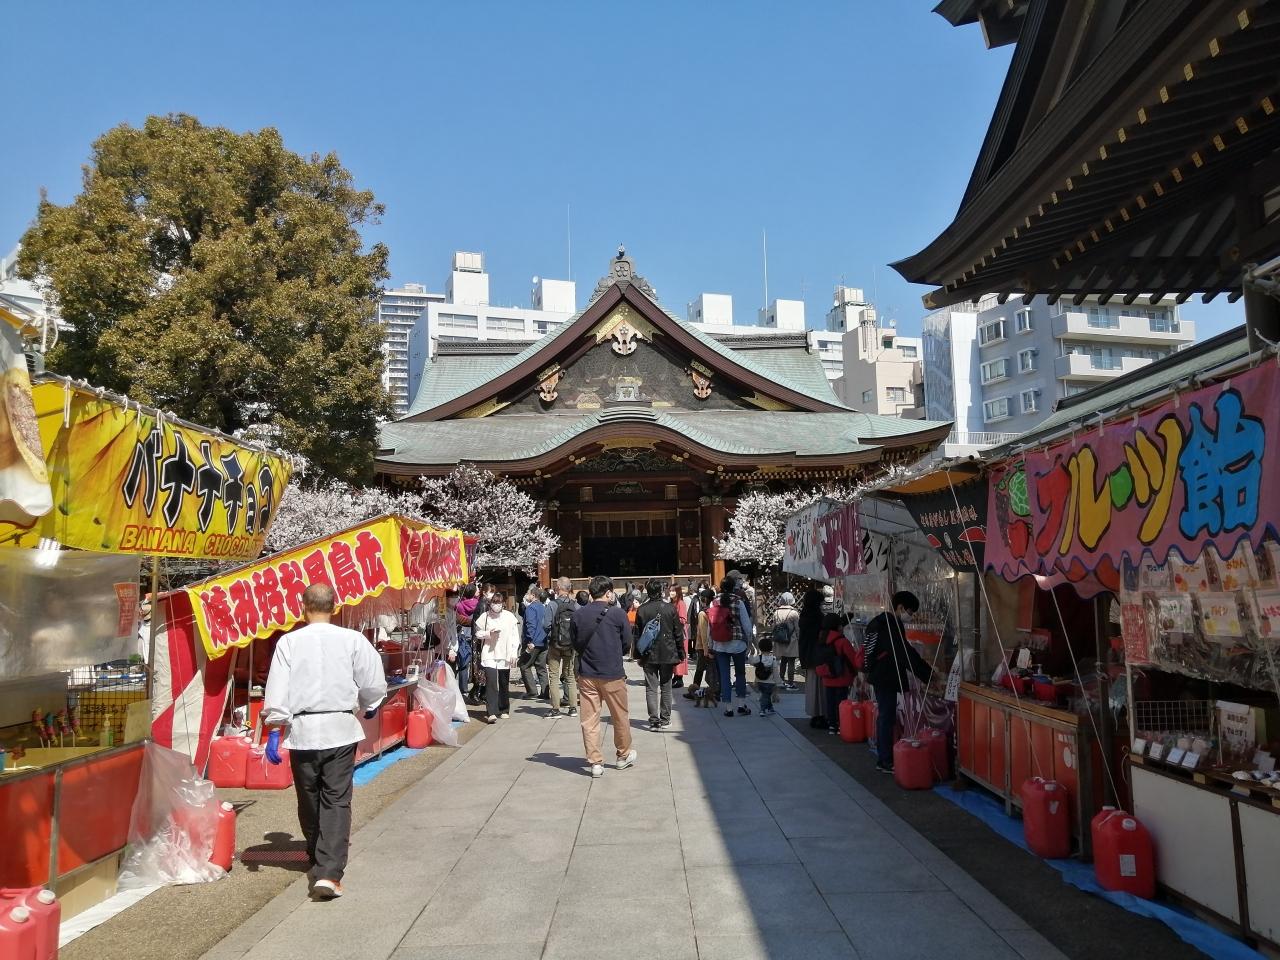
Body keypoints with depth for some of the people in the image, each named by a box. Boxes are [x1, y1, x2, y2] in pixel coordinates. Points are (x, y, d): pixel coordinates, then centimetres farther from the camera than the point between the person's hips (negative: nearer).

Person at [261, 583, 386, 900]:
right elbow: (373, 683, 4)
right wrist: (369, 707, 23)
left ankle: (318, 864, 35)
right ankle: (329, 872, -7)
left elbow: (277, 689, -5)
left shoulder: (289, 642, -2)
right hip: (340, 729, -1)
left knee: (309, 800, 17)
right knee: (337, 801, 3)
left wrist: (274, 731, 0)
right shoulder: (352, 640, -3)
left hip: (302, 730, 1)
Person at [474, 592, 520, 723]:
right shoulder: (484, 616, -1)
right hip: (489, 655, -1)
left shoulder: (509, 616, -1)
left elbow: (515, 637, 2)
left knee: (504, 684, 11)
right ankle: (491, 713, -14)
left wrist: (514, 654, -4)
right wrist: (489, 634, -12)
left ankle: (504, 710, 27)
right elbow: (478, 633, 7)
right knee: (490, 683, -13)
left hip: (505, 655, 1)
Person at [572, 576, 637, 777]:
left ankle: (595, 762, 9)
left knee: (589, 720, 8)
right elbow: (627, 642, 0)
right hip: (613, 674, -2)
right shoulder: (617, 613, -11)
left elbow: (575, 643, 6)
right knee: (620, 717, 16)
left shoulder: (578, 614, -4)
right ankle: (624, 755, 31)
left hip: (586, 675, 2)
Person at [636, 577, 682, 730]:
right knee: (665, 687, 13)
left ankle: (654, 720, -4)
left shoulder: (641, 610, -6)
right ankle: (665, 718, 19)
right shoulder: (670, 608, -5)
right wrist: (680, 653, 8)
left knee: (651, 688, 3)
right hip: (667, 654, 1)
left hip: (649, 655, -1)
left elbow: (637, 634, -1)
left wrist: (638, 654, 8)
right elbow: (678, 633, -1)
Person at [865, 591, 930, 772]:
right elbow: (905, 654, -22)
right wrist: (927, 675, -19)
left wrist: (923, 668, 17)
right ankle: (886, 762, 0)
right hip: (886, 678, -10)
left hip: (882, 676, 10)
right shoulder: (891, 625, -18)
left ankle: (883, 759, 22)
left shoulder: (885, 622, 14)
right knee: (887, 718, -5)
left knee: (884, 716, 15)